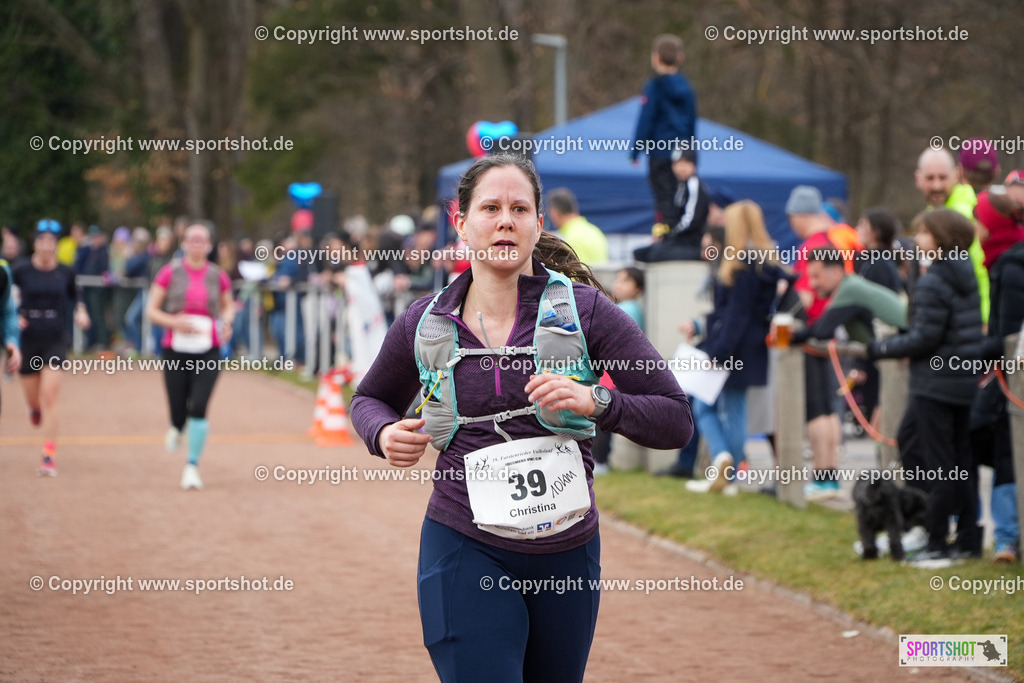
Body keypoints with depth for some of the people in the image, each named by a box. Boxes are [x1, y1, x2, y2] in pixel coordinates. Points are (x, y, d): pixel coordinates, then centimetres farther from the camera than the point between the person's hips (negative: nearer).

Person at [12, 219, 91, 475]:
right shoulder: (21, 270, -7)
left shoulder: (65, 273, -2)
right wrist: (14, 317, -14)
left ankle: (49, 456, -8)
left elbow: (74, 293, 18)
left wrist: (81, 310, 0)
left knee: (49, 398, -12)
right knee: (34, 401, 12)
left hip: (55, 341, -1)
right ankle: (35, 408, 52)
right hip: (28, 340, 1)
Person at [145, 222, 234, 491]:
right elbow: (151, 310, 0)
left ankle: (192, 466, -1)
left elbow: (228, 305, 21)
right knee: (179, 412, 2)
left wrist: (226, 322, 0)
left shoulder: (218, 276, 3)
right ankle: (176, 429, 41)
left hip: (208, 352, 0)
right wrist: (174, 322, -17)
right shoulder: (170, 273, -2)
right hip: (175, 351, 0)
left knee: (199, 408, -13)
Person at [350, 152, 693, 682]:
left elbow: (676, 420, -5)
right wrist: (384, 434, -1)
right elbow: (371, 398, 22)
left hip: (567, 555, 1)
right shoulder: (425, 324, 2)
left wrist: (596, 402, -22)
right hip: (464, 552, -1)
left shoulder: (584, 310, -3)